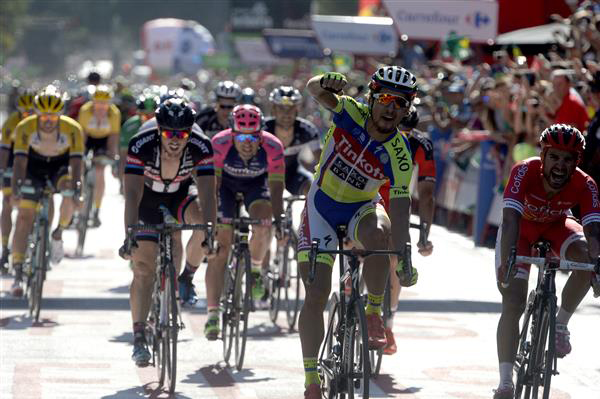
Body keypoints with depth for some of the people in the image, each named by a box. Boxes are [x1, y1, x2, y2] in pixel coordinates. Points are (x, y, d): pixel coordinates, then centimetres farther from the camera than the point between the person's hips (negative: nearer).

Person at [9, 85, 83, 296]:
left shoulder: (72, 129, -29)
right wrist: (15, 188, -42)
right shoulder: (25, 128, -28)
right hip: (35, 164, 0)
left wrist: (75, 187, -45)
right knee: (24, 217, -11)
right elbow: (20, 161, -30)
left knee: (69, 194, -32)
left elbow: (76, 162, -32)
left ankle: (58, 235, -4)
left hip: (61, 164, 0)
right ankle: (18, 274, -9)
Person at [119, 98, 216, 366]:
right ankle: (139, 338, -12)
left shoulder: (200, 146, -30)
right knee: (143, 268, -14)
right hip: (148, 198, -2)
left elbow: (207, 194, -35)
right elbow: (132, 194, -38)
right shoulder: (141, 144, -34)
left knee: (204, 219, -30)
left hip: (181, 196, 2)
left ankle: (187, 277, -4)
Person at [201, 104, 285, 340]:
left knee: (263, 225, -29)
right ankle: (212, 314, -8)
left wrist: (279, 222, -38)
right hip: (226, 182, -1)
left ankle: (256, 268, 4)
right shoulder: (219, 144, -34)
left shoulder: (272, 148, -32)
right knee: (220, 247, -11)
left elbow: (276, 189, -29)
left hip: (256, 183, 1)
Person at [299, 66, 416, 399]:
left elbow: (399, 208, -27)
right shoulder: (351, 112, -20)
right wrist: (324, 84, -58)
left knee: (379, 235, -37)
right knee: (316, 294, -8)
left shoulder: (398, 154, -23)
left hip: (361, 208, 0)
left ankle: (374, 313, -13)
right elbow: (314, 90, -34)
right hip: (321, 206, 0)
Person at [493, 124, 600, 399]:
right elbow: (511, 220, -43)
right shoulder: (525, 171, -35)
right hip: (522, 227, -2)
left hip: (555, 226, 2)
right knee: (513, 303, -15)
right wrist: (506, 262, -57)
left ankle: (560, 324, -9)